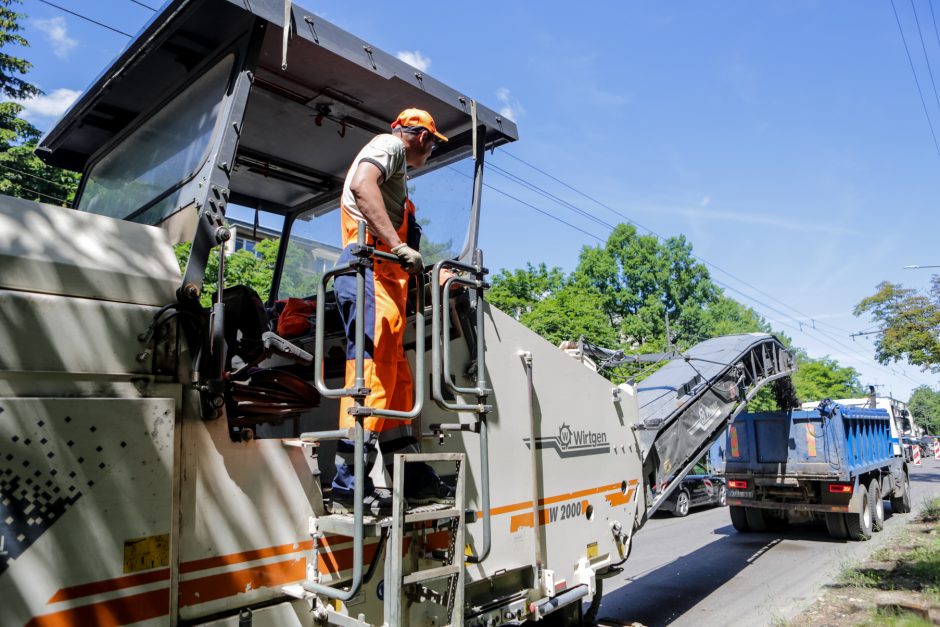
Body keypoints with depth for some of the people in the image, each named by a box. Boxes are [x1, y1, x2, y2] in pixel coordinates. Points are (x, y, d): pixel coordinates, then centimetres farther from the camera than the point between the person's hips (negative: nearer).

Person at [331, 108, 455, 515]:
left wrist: (419, 270, 27)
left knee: (394, 376, 7)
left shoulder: (394, 168, 35)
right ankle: (349, 485, -16)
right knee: (371, 367, -16)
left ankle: (415, 481, 11)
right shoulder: (390, 145, 7)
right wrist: (398, 246, -24)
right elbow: (361, 184, -15)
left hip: (385, 275, 10)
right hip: (372, 268, -10)